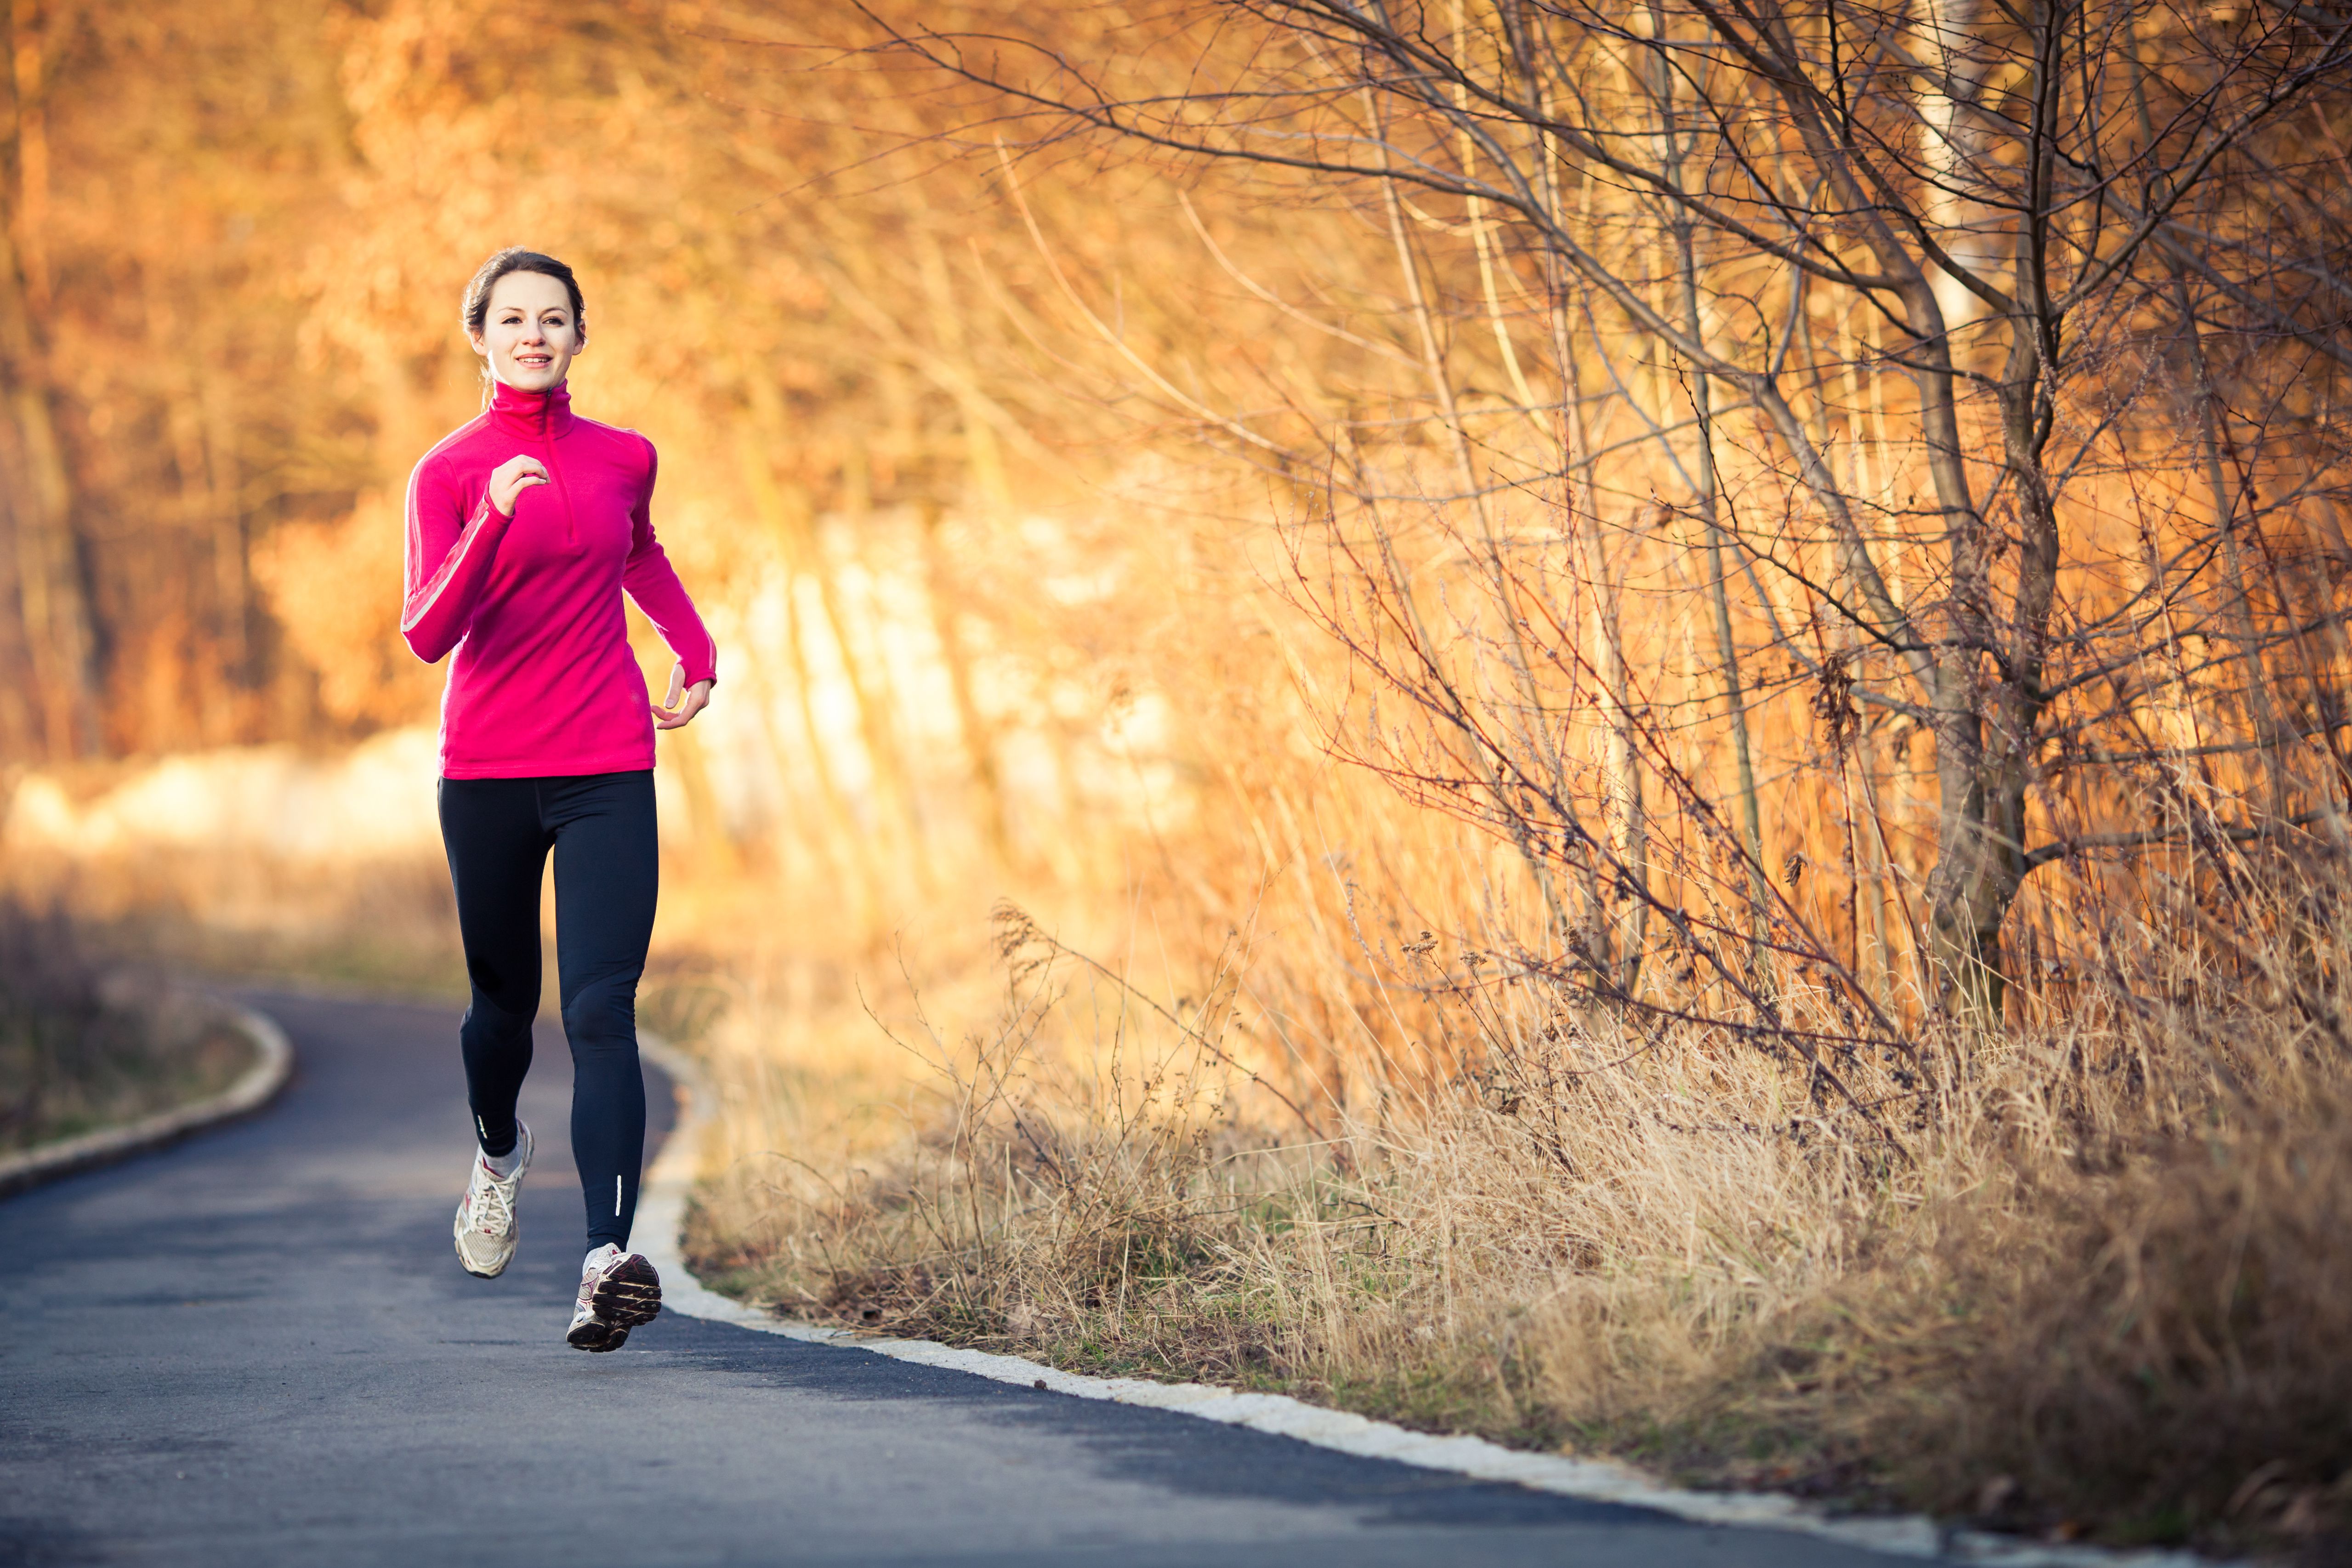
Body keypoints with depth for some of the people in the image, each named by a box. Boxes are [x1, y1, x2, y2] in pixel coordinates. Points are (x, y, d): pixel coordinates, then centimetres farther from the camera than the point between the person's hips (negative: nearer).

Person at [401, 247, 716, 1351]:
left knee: (602, 1013, -13)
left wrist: (698, 656, 18)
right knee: (504, 1001, 14)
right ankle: (498, 1153, 48)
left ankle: (607, 1259, -24)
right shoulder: (450, 473, -3)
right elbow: (426, 634, -17)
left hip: (607, 773, 1)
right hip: (486, 774, -1)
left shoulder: (624, 459, 7)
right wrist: (494, 521, -29)